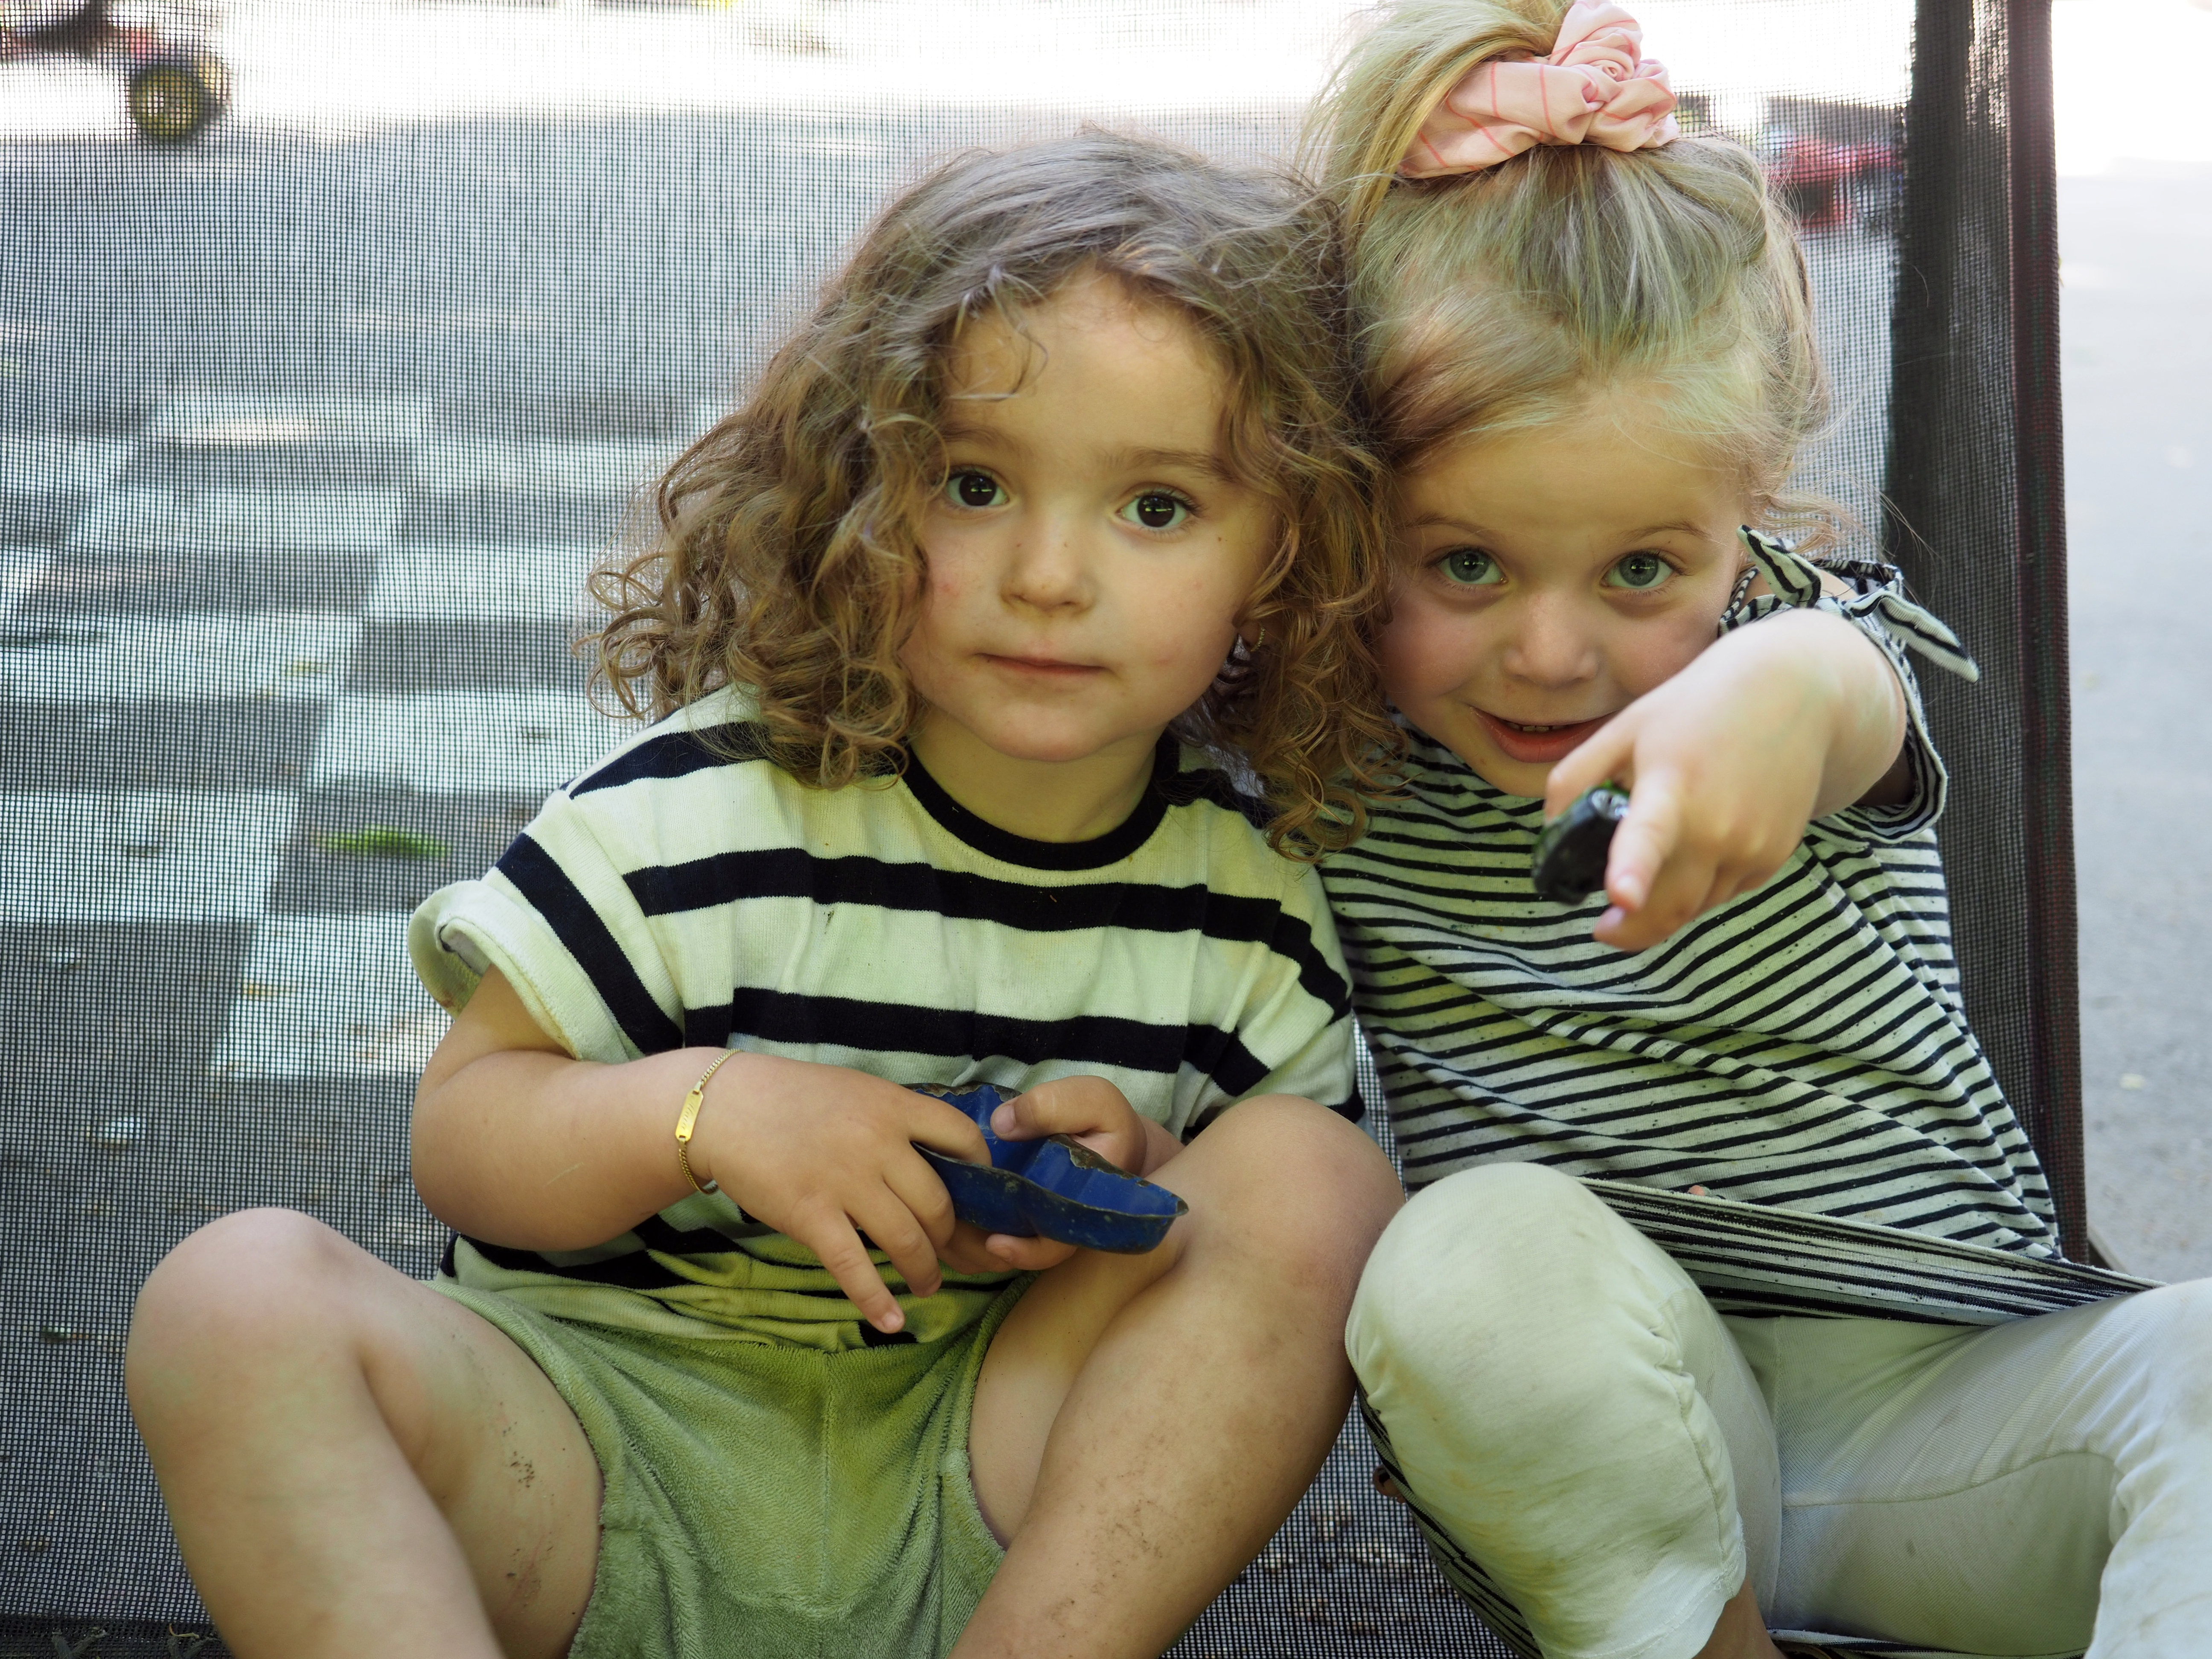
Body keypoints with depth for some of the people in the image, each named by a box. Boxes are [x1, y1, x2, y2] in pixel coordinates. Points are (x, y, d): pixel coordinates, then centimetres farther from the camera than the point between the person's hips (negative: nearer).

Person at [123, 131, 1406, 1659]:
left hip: (995, 1468, 2)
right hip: (619, 1426, -1)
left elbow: (1297, 1244, 7)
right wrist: (705, 1109, -23)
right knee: (243, 1295, -26)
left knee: (1317, 1173, -20)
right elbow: (462, 1130, -3)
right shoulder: (703, 810, -9)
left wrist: (1146, 1190, -15)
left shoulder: (1252, 893, -2)